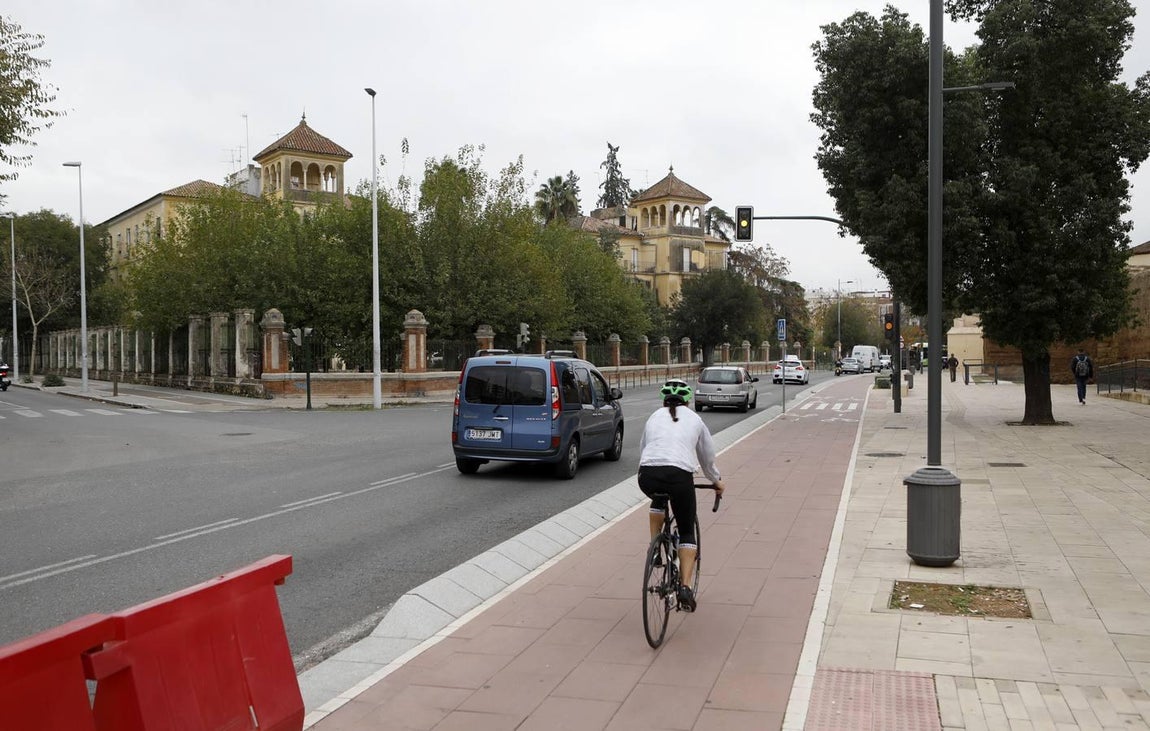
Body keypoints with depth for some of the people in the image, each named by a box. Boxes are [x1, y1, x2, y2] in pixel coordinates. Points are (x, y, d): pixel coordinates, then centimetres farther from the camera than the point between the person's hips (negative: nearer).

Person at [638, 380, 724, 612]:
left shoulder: (654, 417, 25)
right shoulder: (694, 419, 22)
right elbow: (708, 456, 30)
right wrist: (716, 480, 48)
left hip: (648, 476, 2)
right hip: (679, 476, -2)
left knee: (659, 499, 38)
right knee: (687, 532, 16)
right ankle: (685, 587, 3)